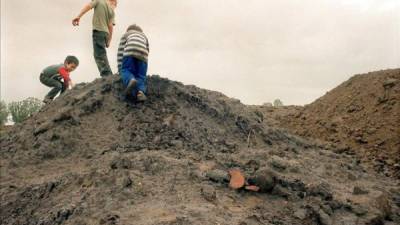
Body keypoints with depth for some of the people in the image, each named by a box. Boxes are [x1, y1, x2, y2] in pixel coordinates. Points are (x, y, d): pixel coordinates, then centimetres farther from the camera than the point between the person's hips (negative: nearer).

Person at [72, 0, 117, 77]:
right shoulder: (112, 11, 12)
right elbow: (110, 26, 4)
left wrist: (78, 16, -15)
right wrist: (109, 40, 8)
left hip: (98, 31, -4)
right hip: (106, 33, 4)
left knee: (99, 55, -10)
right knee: (102, 55, 14)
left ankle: (106, 76, -20)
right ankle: (109, 76, 13)